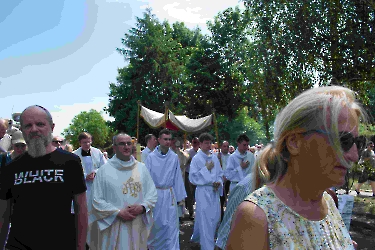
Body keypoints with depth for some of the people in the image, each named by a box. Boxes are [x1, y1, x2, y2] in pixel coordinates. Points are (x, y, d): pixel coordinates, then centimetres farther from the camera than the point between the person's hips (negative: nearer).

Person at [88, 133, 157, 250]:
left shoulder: (142, 168, 5)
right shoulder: (104, 170, -3)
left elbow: (153, 193, 7)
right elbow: (97, 200, -5)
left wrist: (142, 207, -11)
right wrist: (118, 213, -14)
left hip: (138, 226, 3)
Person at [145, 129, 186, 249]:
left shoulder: (174, 157, -2)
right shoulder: (151, 157, -6)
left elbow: (177, 177, 2)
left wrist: (179, 196, 4)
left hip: (169, 194, 1)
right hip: (154, 194, 0)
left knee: (171, 225, 1)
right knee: (155, 224, 15)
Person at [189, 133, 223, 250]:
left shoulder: (215, 157, 8)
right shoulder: (196, 158, -9)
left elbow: (220, 173, 16)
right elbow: (192, 177, -12)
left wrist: (219, 182, -3)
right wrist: (206, 169, -15)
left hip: (215, 191, 6)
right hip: (203, 192, -6)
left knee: (215, 218, 15)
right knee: (205, 220, -3)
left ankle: (197, 237, 37)